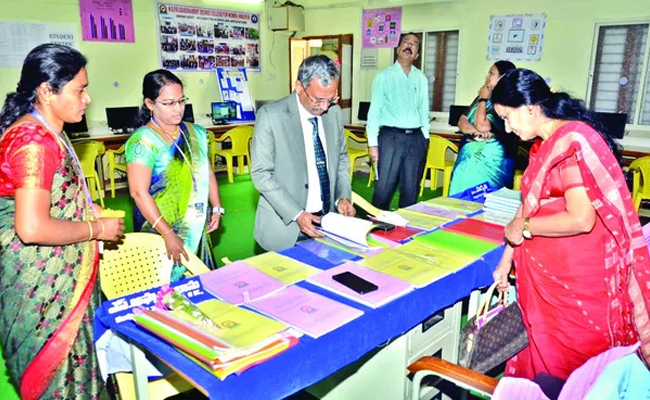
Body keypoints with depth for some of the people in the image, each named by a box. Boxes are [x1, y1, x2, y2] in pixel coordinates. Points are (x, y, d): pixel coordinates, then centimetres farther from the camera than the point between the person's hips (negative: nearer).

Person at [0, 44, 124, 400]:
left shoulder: (46, 133, 8)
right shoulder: (34, 140, -23)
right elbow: (32, 228, -29)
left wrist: (87, 209, 10)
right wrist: (98, 229, -17)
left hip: (60, 277, 9)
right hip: (44, 285, -9)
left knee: (69, 362, 21)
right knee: (57, 371, 8)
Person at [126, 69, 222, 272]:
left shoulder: (196, 133, 5)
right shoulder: (143, 141, -13)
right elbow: (139, 193, -18)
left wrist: (216, 208, 5)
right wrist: (168, 235, -21)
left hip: (197, 229, 6)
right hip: (160, 233, -5)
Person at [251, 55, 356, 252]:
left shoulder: (335, 112, 2)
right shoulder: (270, 115, -14)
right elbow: (261, 173, -13)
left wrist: (343, 197, -3)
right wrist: (296, 214, -20)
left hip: (328, 219, 5)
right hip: (285, 225, -4)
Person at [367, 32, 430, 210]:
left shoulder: (421, 78, 12)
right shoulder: (383, 76, 1)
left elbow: (424, 110, 13)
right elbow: (374, 111, -2)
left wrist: (425, 138, 8)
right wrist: (373, 143, -8)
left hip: (416, 138, 4)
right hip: (391, 137, -3)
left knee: (411, 191, 10)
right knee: (384, 189, -3)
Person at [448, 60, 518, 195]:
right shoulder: (483, 98, 12)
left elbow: (482, 125, -22)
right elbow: (462, 122, 8)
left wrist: (483, 99, -9)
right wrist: (475, 130, -14)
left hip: (490, 163, -8)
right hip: (468, 158, 8)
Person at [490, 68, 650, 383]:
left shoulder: (571, 141, -20)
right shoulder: (545, 145, 9)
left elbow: (581, 219, -26)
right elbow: (529, 206, 12)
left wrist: (524, 226, -12)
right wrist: (506, 261, 12)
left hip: (575, 278, -8)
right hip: (548, 274, 8)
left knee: (570, 365, 9)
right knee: (545, 354, 19)